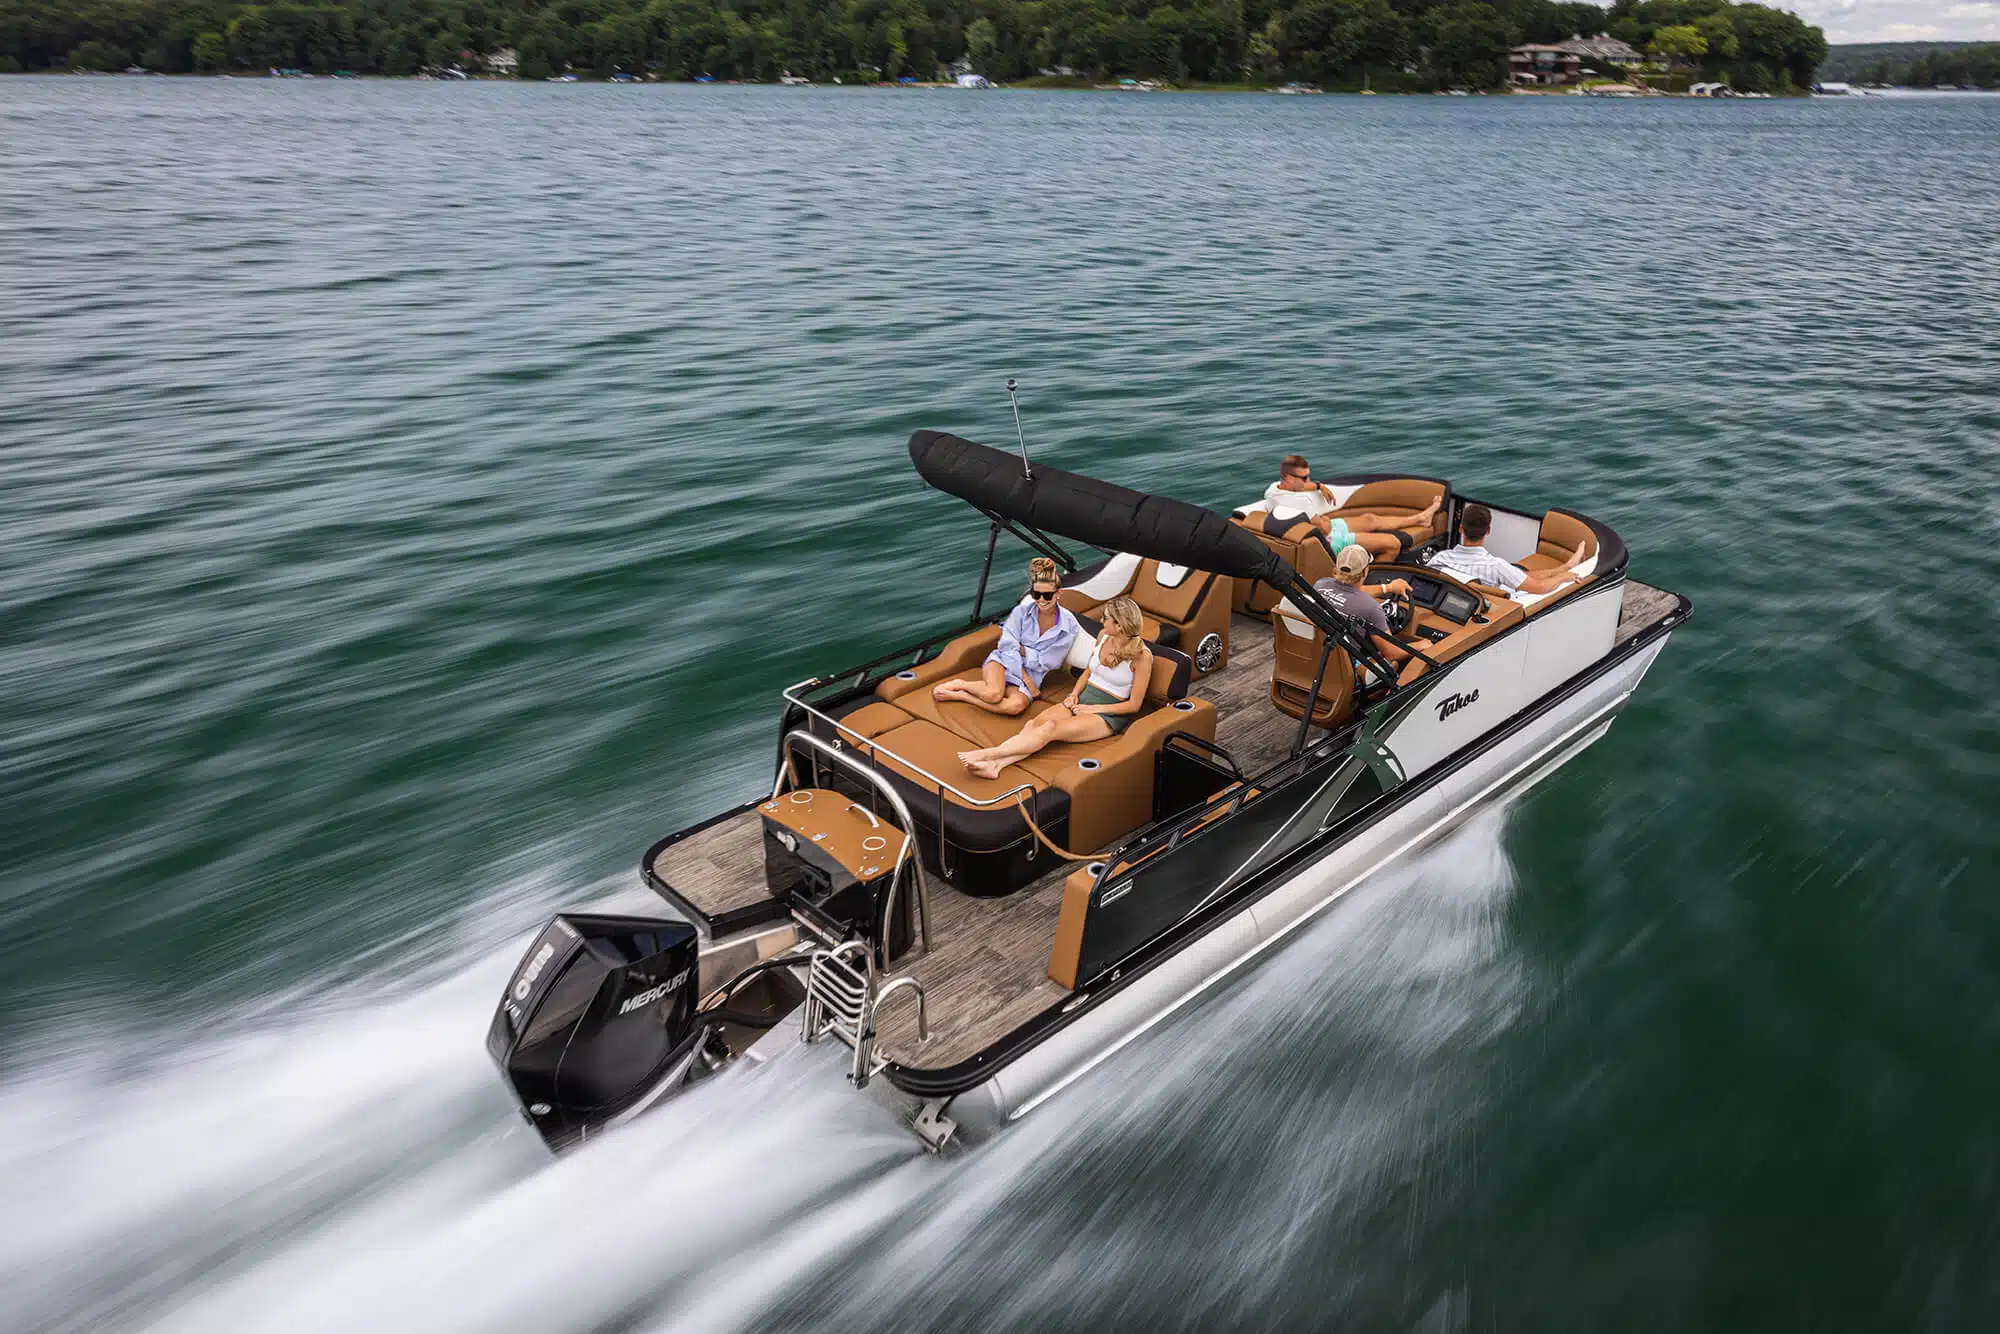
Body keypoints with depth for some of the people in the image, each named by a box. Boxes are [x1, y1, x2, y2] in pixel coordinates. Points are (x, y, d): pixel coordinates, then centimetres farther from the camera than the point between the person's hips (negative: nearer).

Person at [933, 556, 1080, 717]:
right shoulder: (1022, 611, -2)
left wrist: (1020, 648, -8)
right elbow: (1008, 646, -7)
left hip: (1031, 676, 1)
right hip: (1004, 662, -1)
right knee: (993, 694, -37)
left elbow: (1046, 662, -4)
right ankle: (960, 684, -7)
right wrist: (1024, 676, -14)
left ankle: (960, 695, -19)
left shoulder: (1069, 625, -3)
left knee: (1016, 706, -35)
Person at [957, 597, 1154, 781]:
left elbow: (1134, 705, -10)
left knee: (1051, 727, -32)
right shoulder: (1104, 636, 7)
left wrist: (1092, 709, -11)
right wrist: (1074, 694, 3)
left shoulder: (1141, 656, -13)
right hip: (1083, 698, 7)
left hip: (1108, 714, -6)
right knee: (1035, 723, -25)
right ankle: (994, 764, -45)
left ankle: (989, 754, -43)